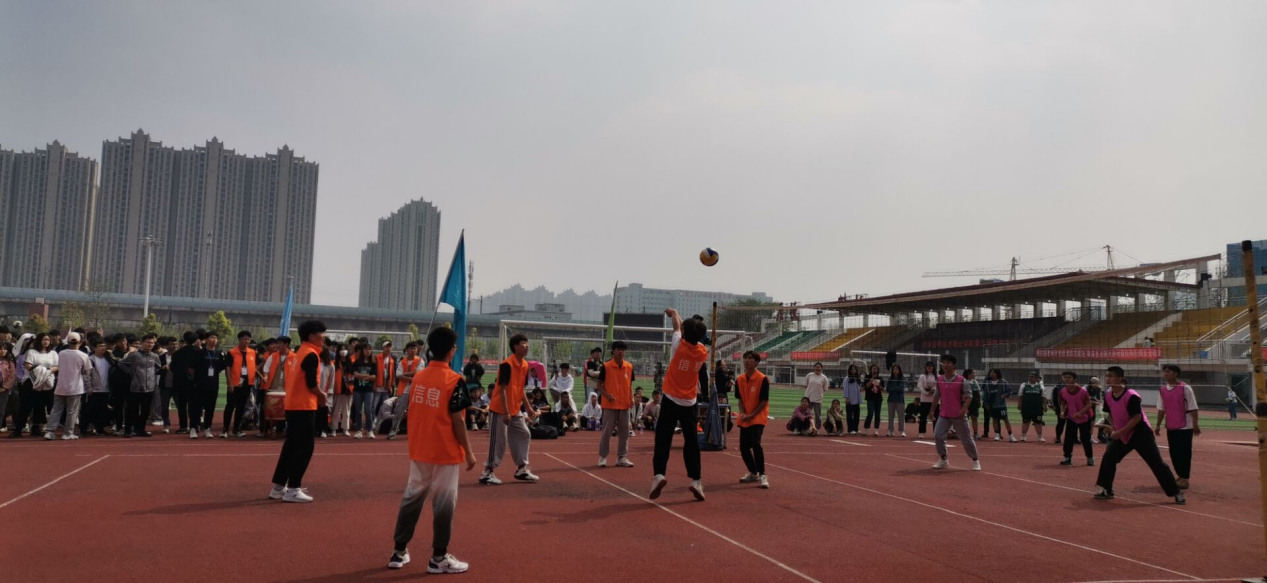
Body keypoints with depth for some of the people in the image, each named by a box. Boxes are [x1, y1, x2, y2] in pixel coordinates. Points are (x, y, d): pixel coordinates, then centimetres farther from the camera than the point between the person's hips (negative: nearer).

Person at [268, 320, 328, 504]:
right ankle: (292, 490, -2)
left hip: (292, 405, 9)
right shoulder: (311, 355, -13)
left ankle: (278, 487, 20)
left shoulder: (298, 353, 15)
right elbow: (311, 384, -19)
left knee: (291, 446, 15)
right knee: (304, 448, -4)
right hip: (304, 407, -9)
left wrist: (316, 395, 14)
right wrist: (322, 396, -2)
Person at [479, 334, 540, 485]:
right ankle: (487, 473, 7)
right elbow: (502, 389, -20)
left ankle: (521, 470, 19)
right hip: (500, 410, -9)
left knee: (524, 435, 10)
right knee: (499, 441, -4)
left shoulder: (525, 365, 7)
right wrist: (506, 412, -22)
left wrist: (528, 408, 13)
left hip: (516, 410, 9)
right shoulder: (507, 364, -19)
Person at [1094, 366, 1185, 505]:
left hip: (1140, 434, -7)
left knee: (1156, 463, -5)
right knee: (1108, 458, 2)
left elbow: (1137, 418, -24)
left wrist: (1120, 432, -24)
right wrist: (1114, 429, 1)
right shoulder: (1108, 396, -1)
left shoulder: (1131, 396, -24)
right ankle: (1105, 490, 12)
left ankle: (1176, 493, 5)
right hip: (1122, 435, 7)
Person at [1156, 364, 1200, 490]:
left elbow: (1193, 409, -11)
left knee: (1184, 453, -3)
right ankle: (1180, 476, 23)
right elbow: (1161, 409, 11)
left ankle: (1185, 478, 4)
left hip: (1185, 427, -5)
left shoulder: (1185, 388, -10)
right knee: (1174, 453, 10)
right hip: (1170, 427, 5)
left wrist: (1195, 425, -14)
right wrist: (1158, 425, 9)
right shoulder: (1163, 390, 5)